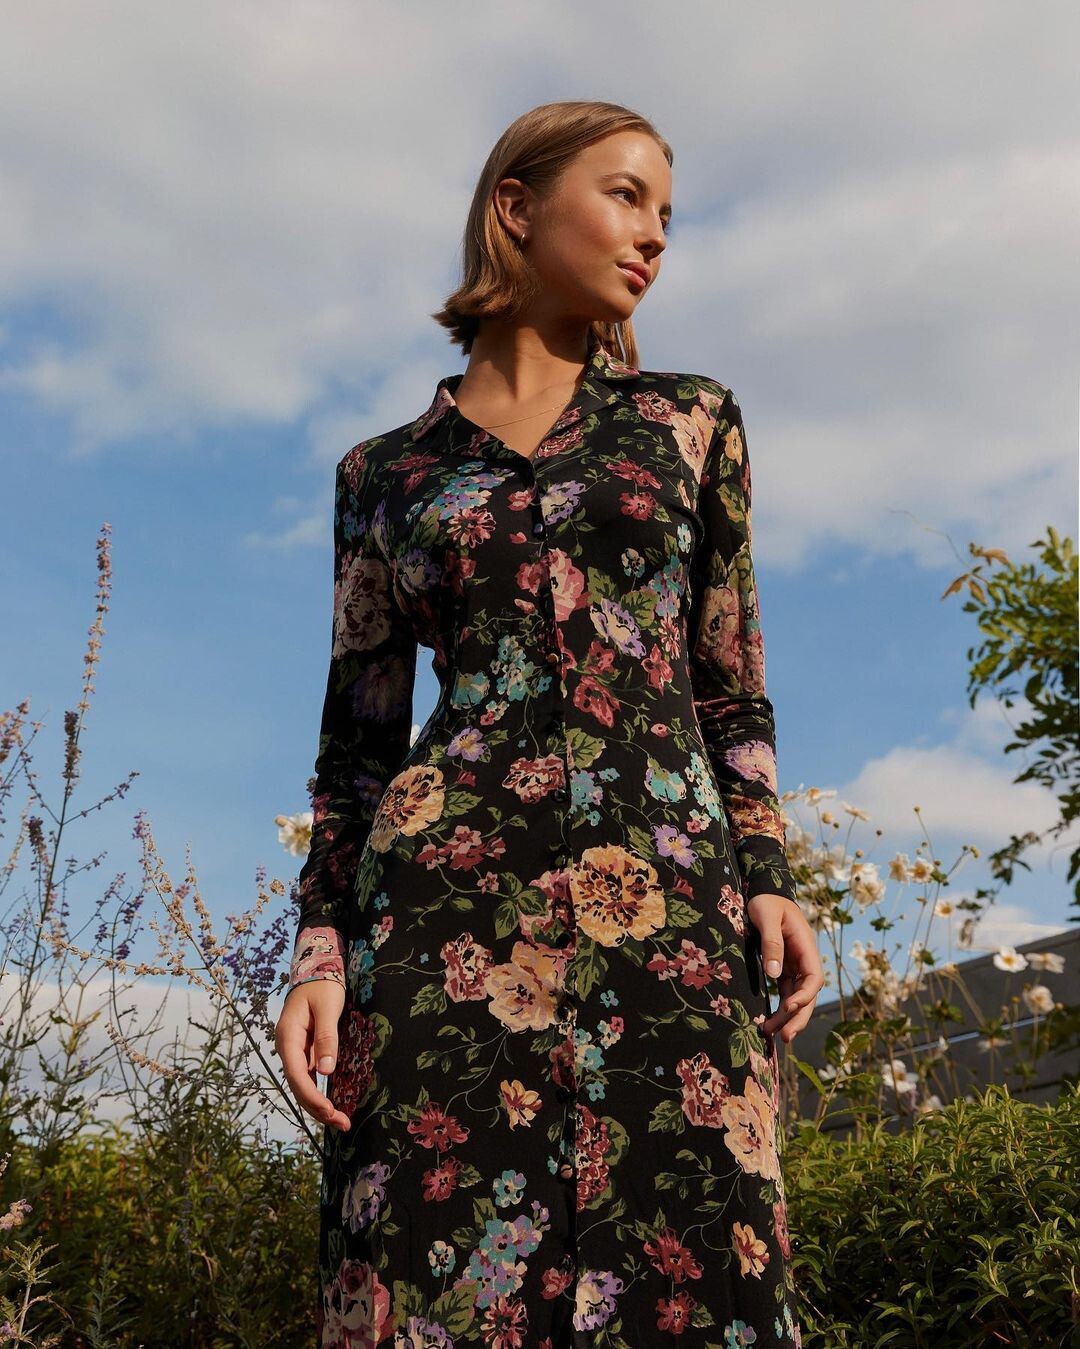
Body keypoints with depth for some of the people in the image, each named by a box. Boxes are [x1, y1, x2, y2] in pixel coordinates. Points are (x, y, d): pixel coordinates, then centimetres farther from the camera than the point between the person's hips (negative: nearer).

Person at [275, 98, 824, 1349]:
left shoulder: (693, 420, 16)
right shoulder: (383, 474, 13)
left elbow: (731, 685, 14)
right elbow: (357, 738, 12)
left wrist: (768, 880, 1)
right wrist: (321, 948, 0)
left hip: (668, 886, 1)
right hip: (449, 889, 0)